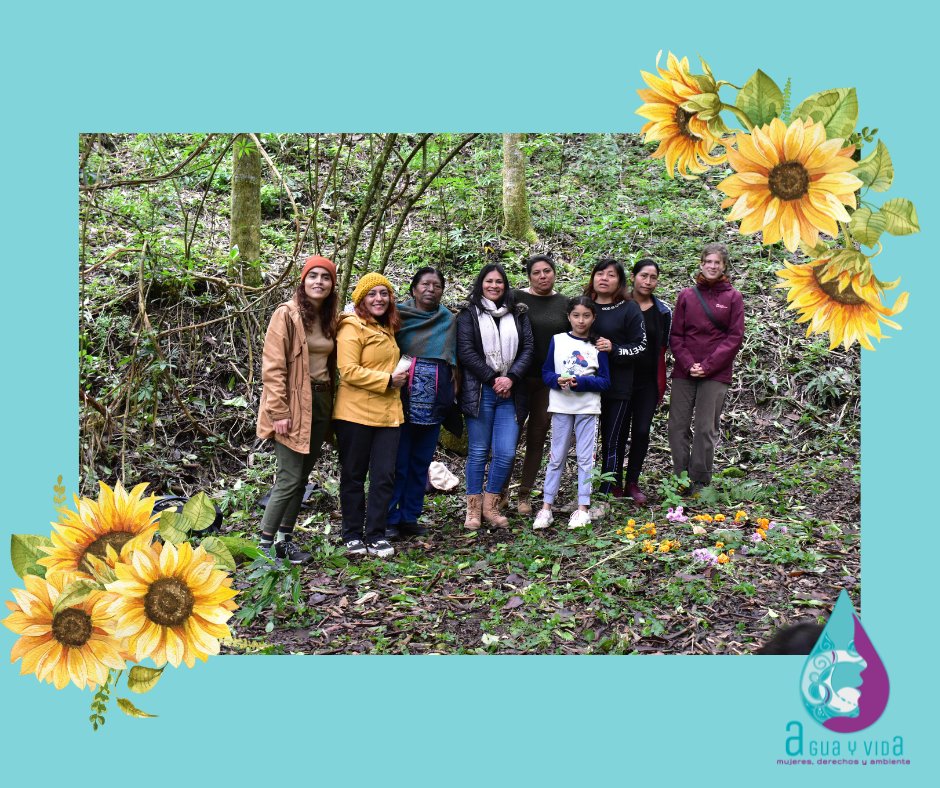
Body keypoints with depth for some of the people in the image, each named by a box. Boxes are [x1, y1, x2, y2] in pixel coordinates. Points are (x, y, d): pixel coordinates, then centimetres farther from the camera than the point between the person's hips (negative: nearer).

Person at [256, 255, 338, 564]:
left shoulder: (330, 318, 12)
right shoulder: (287, 314, -9)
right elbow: (273, 368, -14)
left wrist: (330, 404, 10)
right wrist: (278, 412, -18)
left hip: (320, 403, 7)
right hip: (293, 405, -7)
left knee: (301, 477, 11)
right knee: (290, 479, -7)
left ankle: (285, 538, 22)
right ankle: (265, 544, 5)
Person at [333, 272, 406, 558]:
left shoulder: (387, 329, 16)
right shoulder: (352, 327, -9)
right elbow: (348, 371, -18)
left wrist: (398, 377, 14)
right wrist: (387, 380, -15)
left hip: (387, 412, 7)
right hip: (356, 413, -7)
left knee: (384, 476, 4)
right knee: (354, 476, 5)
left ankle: (375, 535, 14)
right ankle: (353, 536, 17)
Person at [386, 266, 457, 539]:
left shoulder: (449, 320, 11)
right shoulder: (399, 314, 3)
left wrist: (451, 393, 11)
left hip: (434, 402, 3)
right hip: (404, 398, -3)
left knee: (422, 461, 8)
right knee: (397, 460, -2)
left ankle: (410, 517, 17)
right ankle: (389, 519, 5)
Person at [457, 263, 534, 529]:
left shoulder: (518, 314, 13)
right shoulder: (469, 315, 4)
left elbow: (527, 348, 6)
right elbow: (466, 352, -5)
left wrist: (511, 378, -9)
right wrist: (493, 379, -10)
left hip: (509, 392, 3)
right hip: (479, 392, -3)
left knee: (506, 452, -2)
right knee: (478, 452, 1)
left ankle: (490, 506, 14)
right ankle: (473, 508, 12)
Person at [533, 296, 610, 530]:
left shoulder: (597, 346, 2)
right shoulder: (557, 340, 4)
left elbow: (605, 381, -1)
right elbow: (546, 372, 4)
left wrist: (580, 382, -16)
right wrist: (558, 380, -17)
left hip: (588, 408, 0)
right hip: (561, 406, 0)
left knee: (585, 458, 4)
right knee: (556, 458, 4)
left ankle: (583, 508, 12)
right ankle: (546, 507, 10)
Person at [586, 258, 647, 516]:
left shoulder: (630, 309, -1)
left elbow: (641, 346, -2)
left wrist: (614, 349, -17)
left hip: (618, 387, -4)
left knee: (612, 441, 0)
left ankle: (604, 499, 6)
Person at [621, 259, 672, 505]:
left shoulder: (663, 312, 5)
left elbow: (662, 348, 8)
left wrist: (661, 383, 5)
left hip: (648, 381, 2)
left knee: (642, 431, 0)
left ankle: (632, 482, 12)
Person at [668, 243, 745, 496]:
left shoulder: (733, 298, 4)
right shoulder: (686, 295, 9)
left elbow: (735, 337, -1)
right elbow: (676, 335, 7)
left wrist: (708, 366, -10)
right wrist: (688, 364, -8)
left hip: (716, 374, -2)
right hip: (684, 372, 2)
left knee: (706, 428, -1)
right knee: (678, 426, 3)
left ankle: (700, 482, 7)